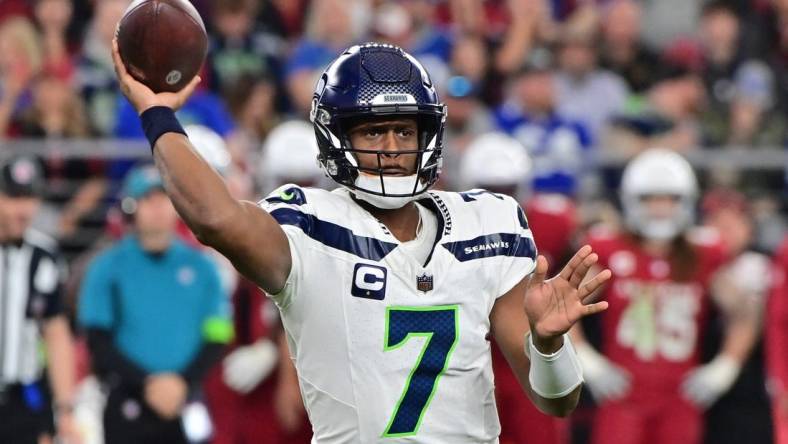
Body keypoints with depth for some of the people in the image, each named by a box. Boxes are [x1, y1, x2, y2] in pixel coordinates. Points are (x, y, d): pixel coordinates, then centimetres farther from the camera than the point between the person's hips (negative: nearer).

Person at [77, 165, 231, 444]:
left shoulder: (201, 268, 8)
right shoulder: (106, 269, 2)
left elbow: (216, 338, 6)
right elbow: (98, 342, -2)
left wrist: (183, 382, -10)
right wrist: (148, 382, -12)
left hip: (185, 401, 1)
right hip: (128, 408, -1)